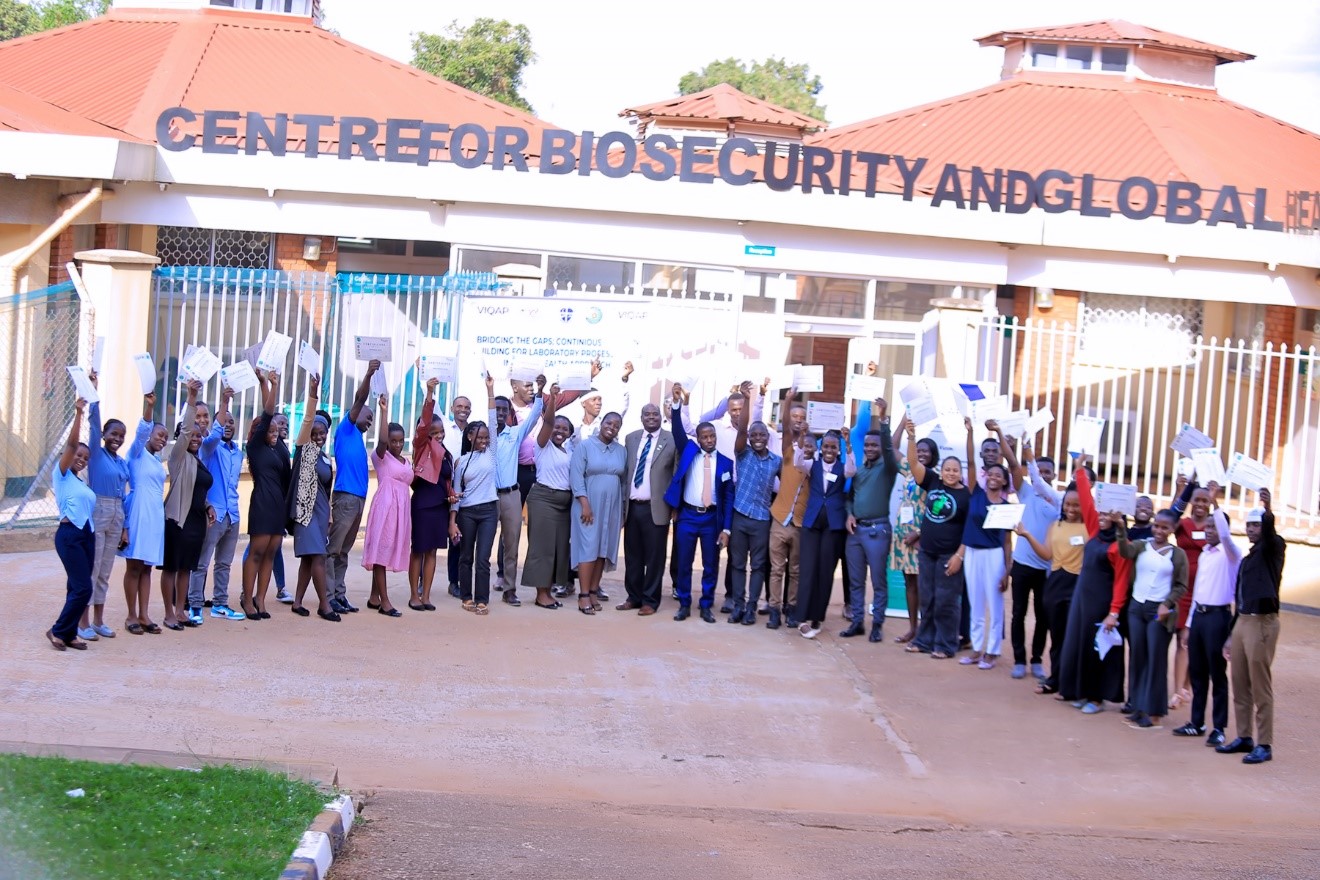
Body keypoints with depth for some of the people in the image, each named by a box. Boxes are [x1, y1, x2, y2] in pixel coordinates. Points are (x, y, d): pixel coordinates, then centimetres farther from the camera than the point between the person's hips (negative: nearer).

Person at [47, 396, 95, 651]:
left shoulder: (82, 484, 20)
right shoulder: (61, 475, 0)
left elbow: (89, 512, 16)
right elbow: (71, 443, -10)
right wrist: (78, 413, -15)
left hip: (87, 536, 7)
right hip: (69, 535, -7)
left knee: (78, 587, 6)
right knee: (83, 587, -11)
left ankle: (69, 634, 11)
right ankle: (58, 631, 0)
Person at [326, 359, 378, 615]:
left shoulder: (359, 438, 22)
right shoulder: (346, 430, 0)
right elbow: (359, 400, -10)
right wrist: (369, 374, -18)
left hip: (359, 498, 9)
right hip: (345, 497, -9)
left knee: (344, 551, 11)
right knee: (333, 549, -7)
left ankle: (339, 594, 13)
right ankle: (329, 596, -9)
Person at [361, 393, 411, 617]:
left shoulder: (406, 462, 18)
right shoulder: (381, 457, -3)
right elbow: (381, 440, -23)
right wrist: (384, 410, -26)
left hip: (402, 508, 7)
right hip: (385, 506, -7)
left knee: (387, 552, 9)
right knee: (381, 551, -7)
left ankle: (374, 597, 15)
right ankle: (385, 601, -9)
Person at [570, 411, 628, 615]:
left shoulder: (622, 451, 9)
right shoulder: (584, 446, -4)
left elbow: (624, 480, 11)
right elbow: (576, 476, -9)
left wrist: (624, 510, 10)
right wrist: (585, 504, -16)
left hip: (611, 508, 4)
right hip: (589, 505, -4)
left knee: (603, 549, 5)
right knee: (588, 549, -7)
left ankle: (594, 591, 11)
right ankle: (583, 595, -7)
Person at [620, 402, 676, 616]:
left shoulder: (671, 441, -3)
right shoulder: (631, 438, 11)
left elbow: (678, 473, -3)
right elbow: (625, 470, 12)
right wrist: (622, 501, 6)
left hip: (656, 508, -4)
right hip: (632, 506, 4)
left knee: (654, 557, 1)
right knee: (632, 556, 9)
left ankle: (650, 600, 9)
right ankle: (634, 597, 19)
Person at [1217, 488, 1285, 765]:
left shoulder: (1272, 550, -1)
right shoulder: (1247, 560, 20)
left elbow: (1270, 535, -26)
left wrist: (1268, 512, -46)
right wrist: (1231, 636, 20)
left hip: (1262, 622, -8)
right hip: (1241, 621, 8)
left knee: (1261, 688, -7)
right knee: (1240, 686, 10)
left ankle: (1264, 745, -3)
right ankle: (1244, 737, 19)